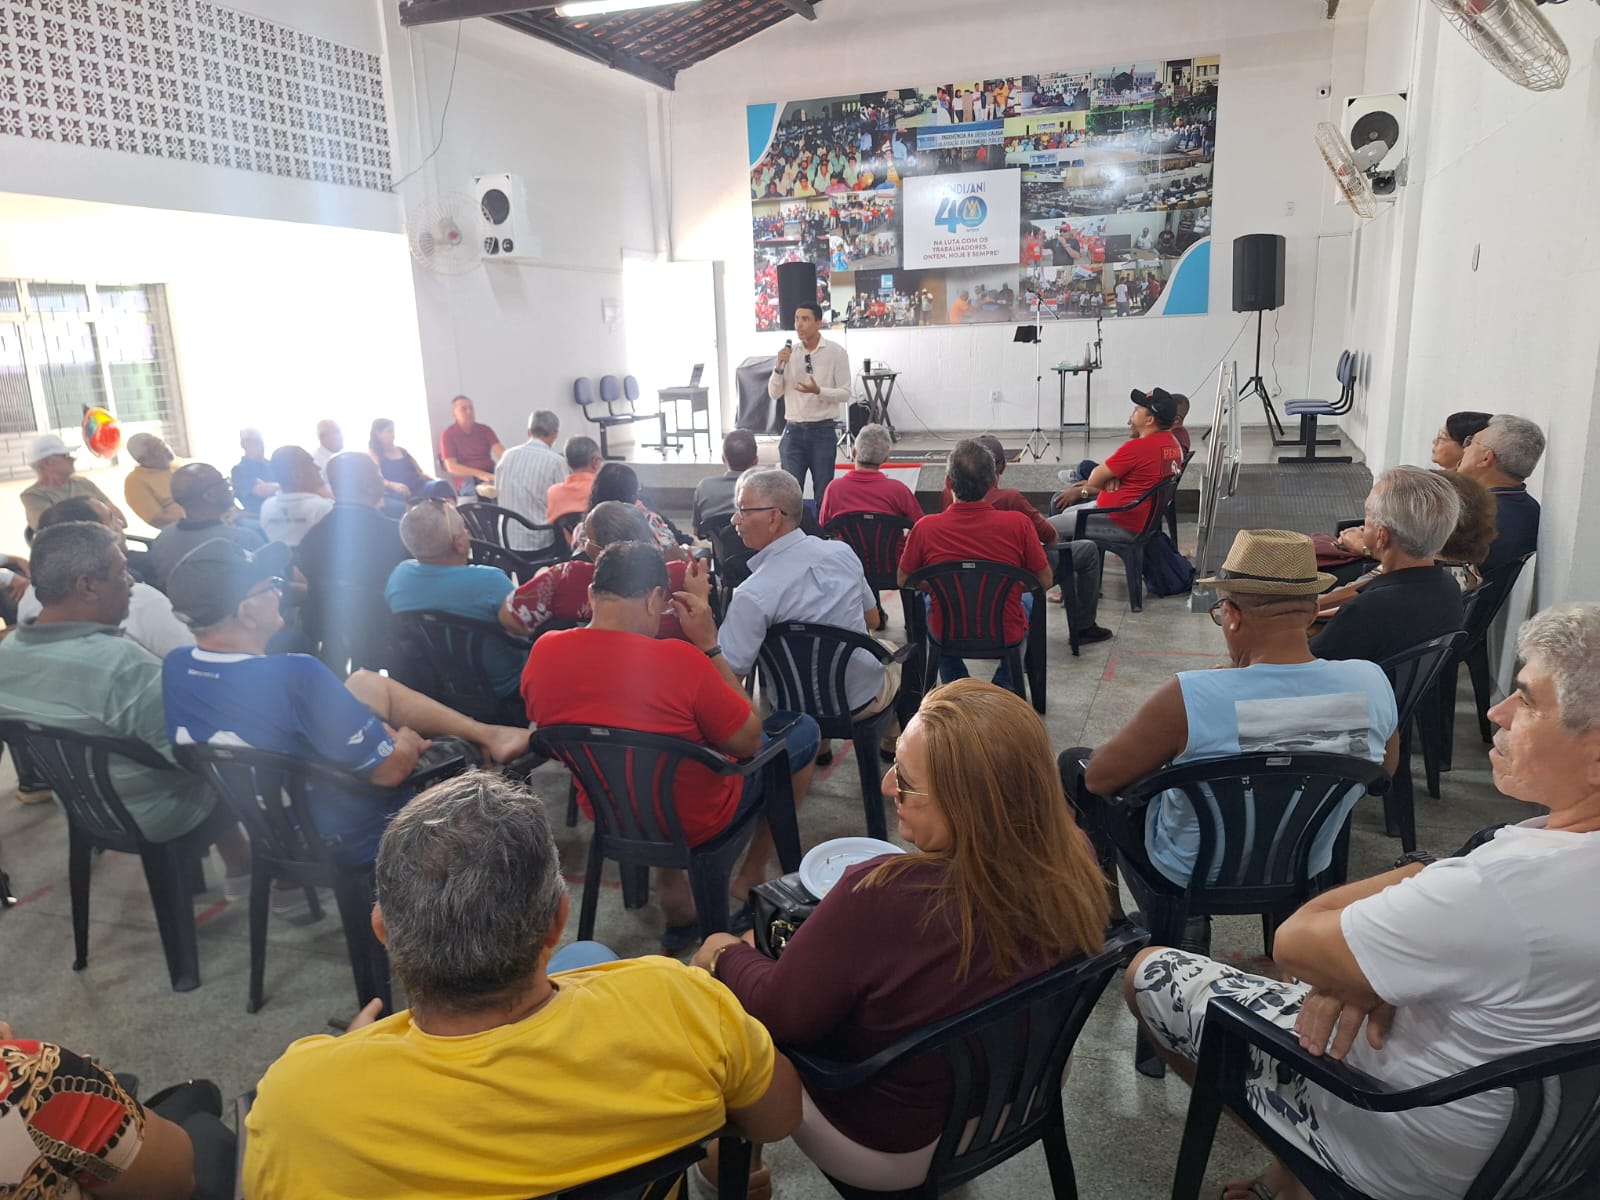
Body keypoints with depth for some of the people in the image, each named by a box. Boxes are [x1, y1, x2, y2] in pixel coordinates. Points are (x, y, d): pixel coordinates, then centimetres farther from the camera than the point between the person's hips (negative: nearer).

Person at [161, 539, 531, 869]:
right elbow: (390, 769, -26)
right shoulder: (294, 677, -36)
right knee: (459, 752, 11)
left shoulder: (174, 667, -12)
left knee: (368, 684, 15)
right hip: (352, 835, -7)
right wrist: (409, 743, -3)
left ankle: (484, 733, 23)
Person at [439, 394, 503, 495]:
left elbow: (500, 451, -1)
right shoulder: (448, 435, 3)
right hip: (466, 477, -3)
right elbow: (451, 467, -8)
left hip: (490, 473, 3)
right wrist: (480, 474, -22)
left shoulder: (485, 430, 14)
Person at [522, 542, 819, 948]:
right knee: (804, 730, 15)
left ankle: (669, 881, 25)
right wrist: (709, 643, -17)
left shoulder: (542, 653, -15)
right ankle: (750, 877, 26)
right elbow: (748, 742, -17)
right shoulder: (678, 659, -32)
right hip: (696, 822, -5)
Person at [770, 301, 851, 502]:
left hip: (823, 431, -2)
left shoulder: (836, 352, -3)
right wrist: (779, 366, -9)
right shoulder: (788, 352, 5)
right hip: (794, 431, 2)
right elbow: (774, 394, 5)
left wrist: (818, 391, -22)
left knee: (823, 493, 6)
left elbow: (845, 394, -6)